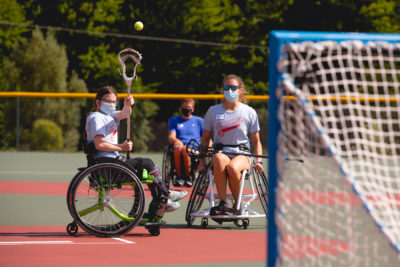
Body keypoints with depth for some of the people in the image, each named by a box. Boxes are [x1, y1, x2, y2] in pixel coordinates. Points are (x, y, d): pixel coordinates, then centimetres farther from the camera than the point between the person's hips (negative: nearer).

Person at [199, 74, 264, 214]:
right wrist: (202, 160, 4)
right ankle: (222, 202, -37)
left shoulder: (249, 112, 9)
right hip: (220, 151, 1)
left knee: (232, 167, -38)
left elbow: (256, 141, 13)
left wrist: (258, 161, -2)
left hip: (242, 153, -1)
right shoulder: (213, 111, 11)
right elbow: (205, 139, 17)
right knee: (219, 160, -38)